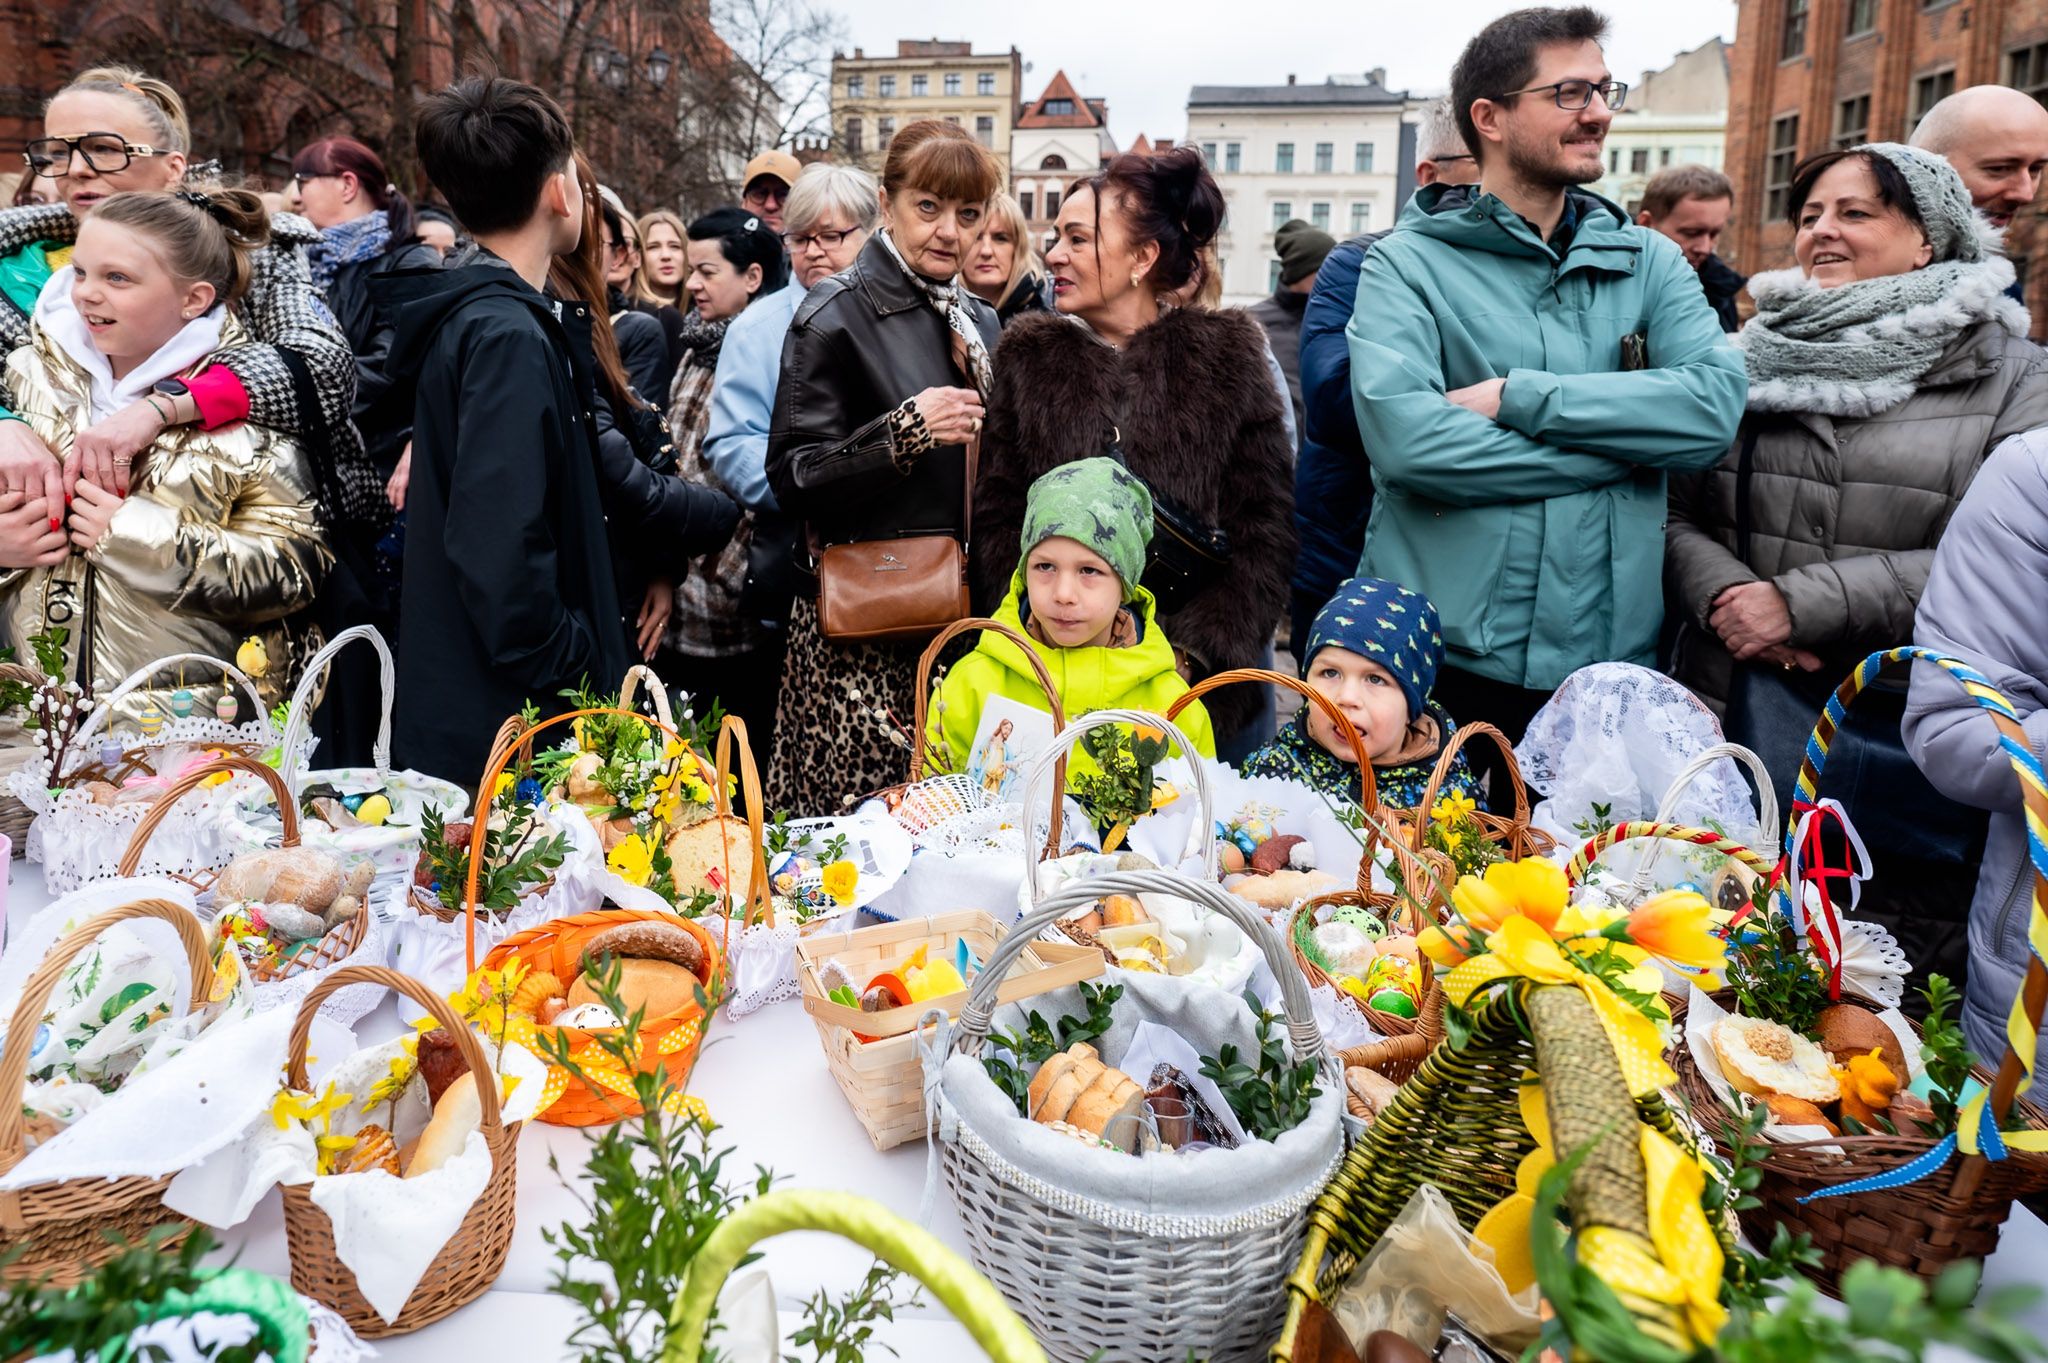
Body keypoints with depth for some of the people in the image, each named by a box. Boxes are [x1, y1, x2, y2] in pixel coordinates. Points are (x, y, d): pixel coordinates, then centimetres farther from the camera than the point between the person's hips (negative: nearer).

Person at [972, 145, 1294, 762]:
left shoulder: (1228, 354, 1)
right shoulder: (1030, 357, 7)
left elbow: (1266, 526, -1)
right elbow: (998, 518, 5)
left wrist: (1196, 651, -10)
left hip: (1207, 681, -1)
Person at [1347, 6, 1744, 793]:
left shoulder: (1648, 263, 10)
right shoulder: (1408, 263, -1)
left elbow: (1716, 404, -6)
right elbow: (1404, 437, -19)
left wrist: (1515, 397, -14)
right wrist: (1625, 443, -9)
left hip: (1607, 664, 3)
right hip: (1436, 662, -3)